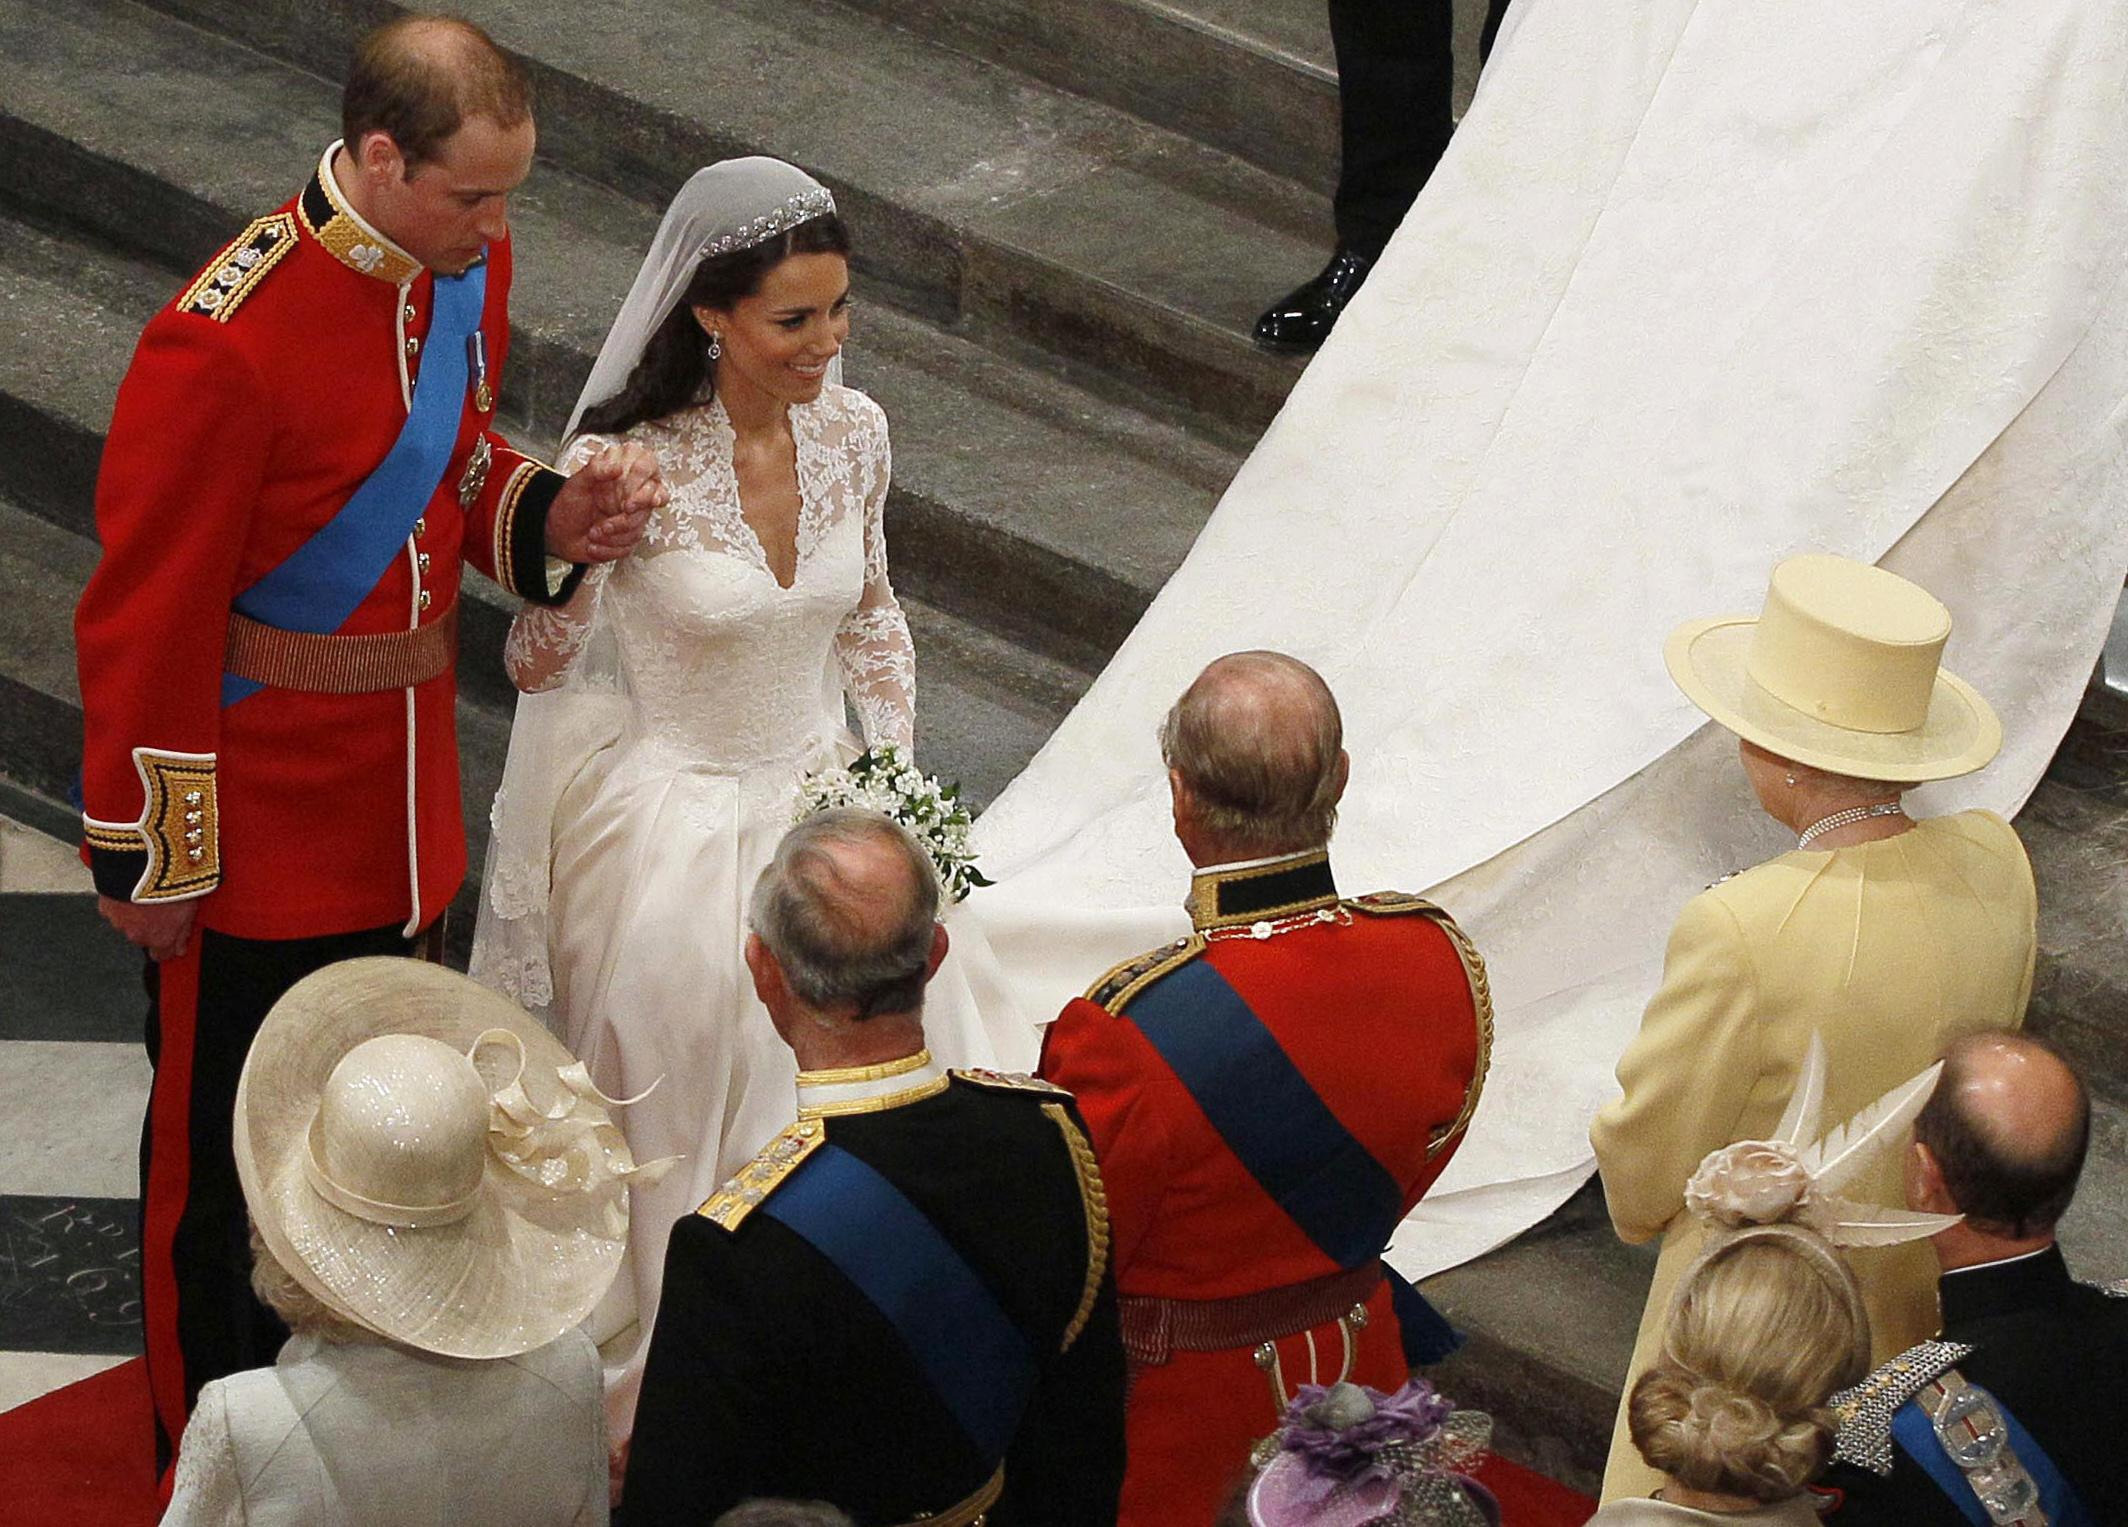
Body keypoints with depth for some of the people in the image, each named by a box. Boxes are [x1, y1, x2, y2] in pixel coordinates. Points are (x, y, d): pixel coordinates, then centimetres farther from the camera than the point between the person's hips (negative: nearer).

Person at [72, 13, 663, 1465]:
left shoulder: (469, 268, -4)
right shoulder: (225, 341, -28)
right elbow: (147, 619, -20)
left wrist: (551, 517, -9)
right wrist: (149, 857, -13)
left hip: (403, 810, 7)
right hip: (259, 827, -7)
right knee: (226, 1151, 11)